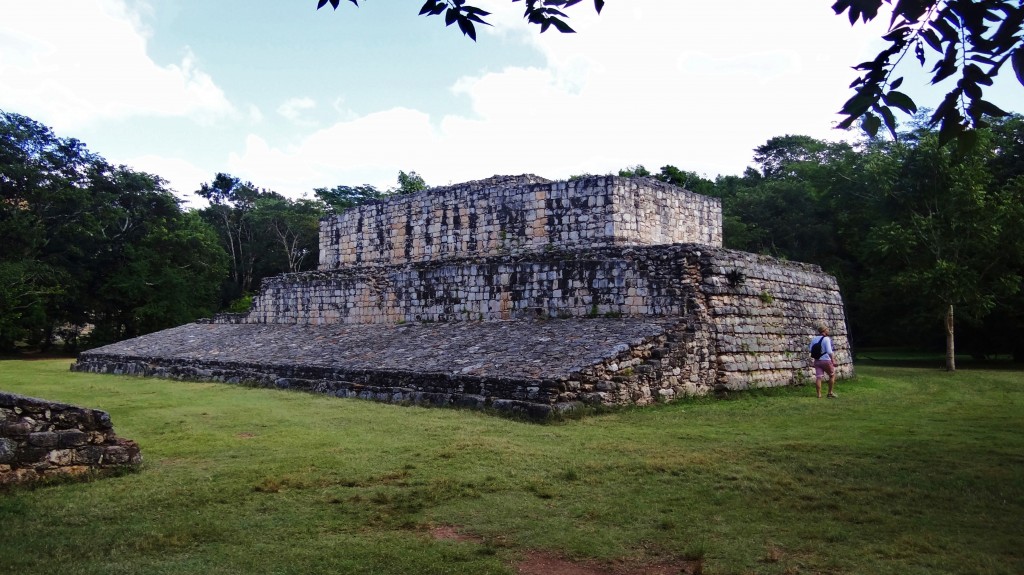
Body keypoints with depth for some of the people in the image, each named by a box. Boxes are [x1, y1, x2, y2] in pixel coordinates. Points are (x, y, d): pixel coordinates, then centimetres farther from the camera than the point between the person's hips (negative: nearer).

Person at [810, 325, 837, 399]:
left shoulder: (814, 339, 5)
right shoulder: (826, 339, -12)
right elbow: (829, 351, -19)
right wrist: (833, 360, -18)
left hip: (817, 361, 5)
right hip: (826, 360, -5)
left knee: (818, 377, 1)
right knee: (832, 375, 13)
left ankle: (819, 394, -1)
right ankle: (830, 392, 13)